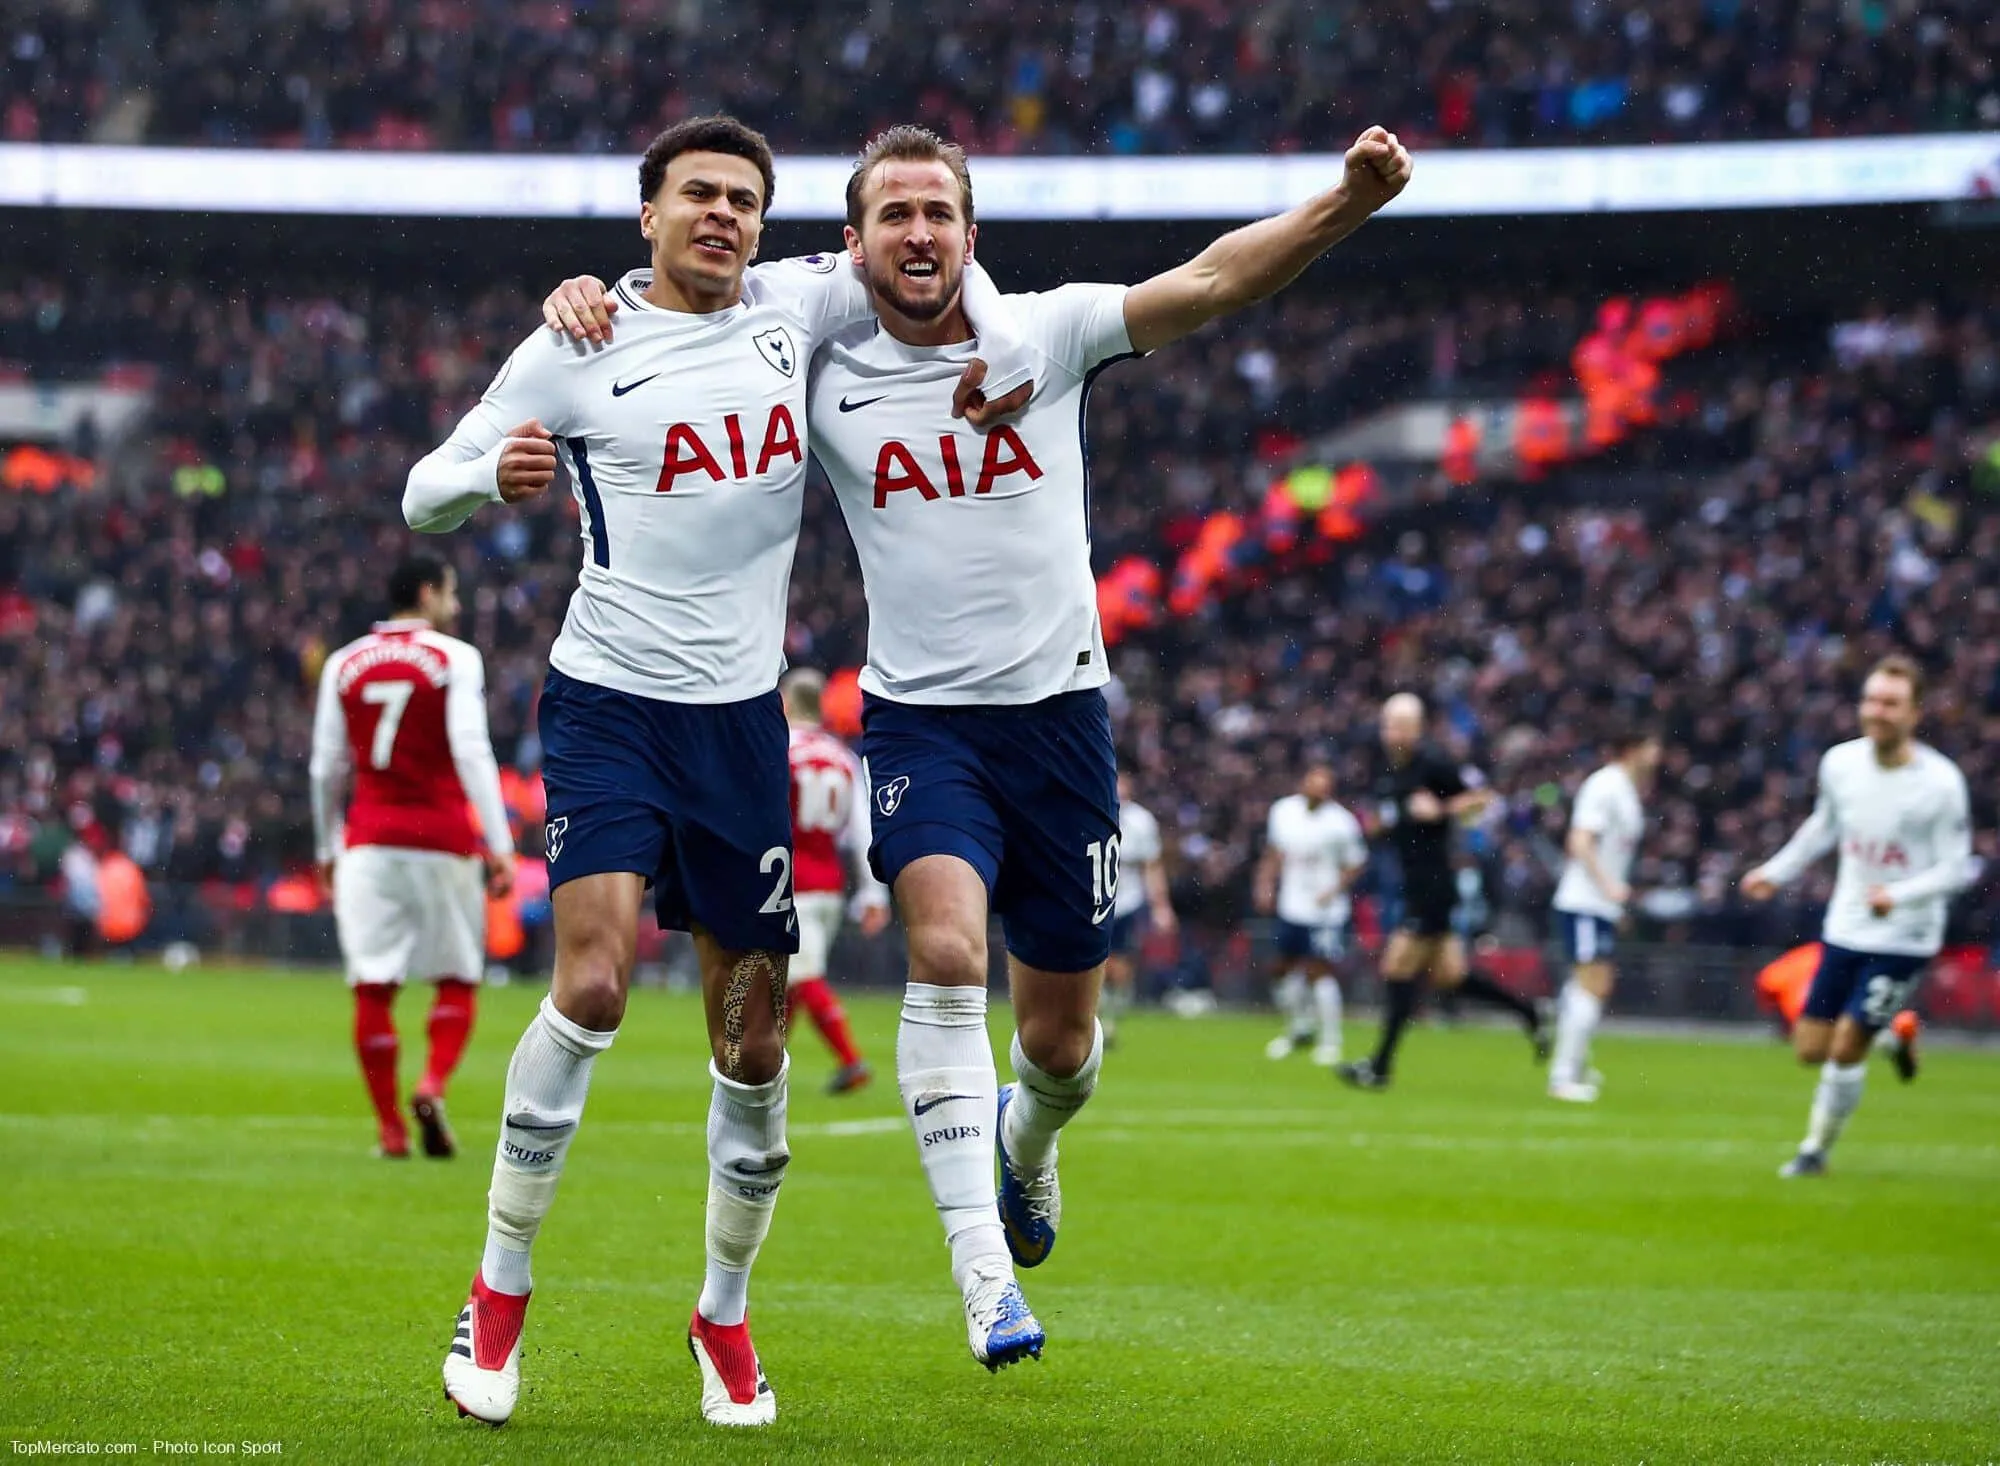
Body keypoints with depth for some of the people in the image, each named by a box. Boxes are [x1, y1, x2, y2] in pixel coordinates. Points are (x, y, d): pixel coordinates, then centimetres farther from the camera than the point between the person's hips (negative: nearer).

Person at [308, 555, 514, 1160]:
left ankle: (389, 1127, 1)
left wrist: (327, 850, 23)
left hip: (368, 843, 3)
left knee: (373, 987, 3)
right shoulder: (454, 659, -2)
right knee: (457, 981, 9)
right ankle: (432, 1087, -14)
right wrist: (500, 845, -11)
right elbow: (471, 752, -10)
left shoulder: (343, 666, 9)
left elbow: (327, 767, 12)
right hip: (441, 839, -3)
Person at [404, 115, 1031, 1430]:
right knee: (595, 984, -21)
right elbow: (425, 496, 0)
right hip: (609, 699, -4)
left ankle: (726, 1313, 24)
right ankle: (500, 1295, -8)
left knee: (753, 1040, 5)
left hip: (742, 715, 4)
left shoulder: (794, 305, 7)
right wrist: (499, 475, -22)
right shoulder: (577, 347, -2)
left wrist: (993, 355, 5)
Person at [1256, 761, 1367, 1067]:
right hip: (1290, 907, 5)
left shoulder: (1341, 822, -13)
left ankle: (1330, 1041, 3)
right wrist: (1265, 886, 6)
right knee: (1287, 969, 12)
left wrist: (1334, 890, -17)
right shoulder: (1282, 811, 1)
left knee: (1320, 973, -9)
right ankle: (1299, 1029, 34)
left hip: (1325, 912, -5)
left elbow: (1355, 865, -4)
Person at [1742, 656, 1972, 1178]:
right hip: (1844, 931, 5)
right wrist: (1777, 871, 19)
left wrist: (1900, 895, -30)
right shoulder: (1841, 763, -4)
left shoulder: (1941, 783, -18)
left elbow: (1957, 868, -14)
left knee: (1846, 1049, -7)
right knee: (1810, 1049, 6)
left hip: (1903, 939, -5)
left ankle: (1817, 1149, 15)